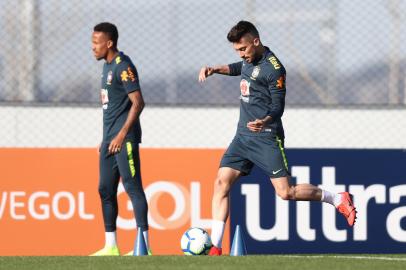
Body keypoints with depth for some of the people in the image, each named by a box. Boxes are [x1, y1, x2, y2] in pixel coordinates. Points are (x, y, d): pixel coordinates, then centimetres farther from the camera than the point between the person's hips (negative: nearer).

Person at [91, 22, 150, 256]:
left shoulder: (123, 66, -14)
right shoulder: (108, 66, 16)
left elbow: (138, 102, -19)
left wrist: (122, 134, -22)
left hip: (124, 139, -10)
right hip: (110, 138, 10)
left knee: (133, 187, -10)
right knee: (106, 190, 10)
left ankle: (145, 247, -10)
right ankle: (111, 247, 16)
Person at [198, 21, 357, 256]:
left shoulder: (274, 69, -16)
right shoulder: (249, 59, 10)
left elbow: (278, 107, -17)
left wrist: (266, 121, -37)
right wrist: (215, 69, 21)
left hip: (266, 137, -8)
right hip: (243, 136, 8)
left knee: (286, 192, -12)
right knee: (222, 182, -5)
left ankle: (339, 200, 10)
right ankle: (215, 248, -5)